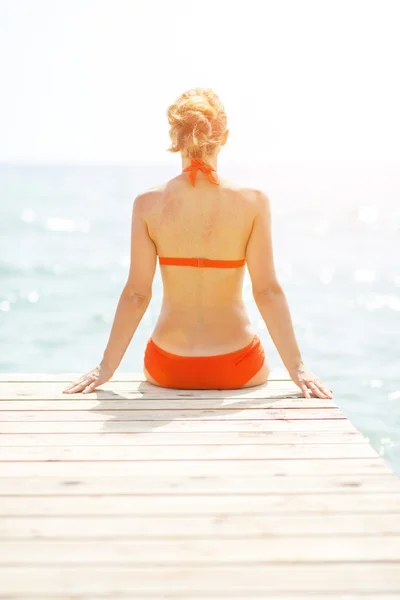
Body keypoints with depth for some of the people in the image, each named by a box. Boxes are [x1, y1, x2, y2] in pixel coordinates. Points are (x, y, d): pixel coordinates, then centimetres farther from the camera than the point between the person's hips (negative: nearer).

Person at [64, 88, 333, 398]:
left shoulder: (147, 204, -9)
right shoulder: (253, 202, -11)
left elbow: (136, 293, -10)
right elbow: (267, 290, -13)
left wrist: (106, 367, -2)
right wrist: (297, 367, -7)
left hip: (168, 369, 1)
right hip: (236, 368, -1)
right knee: (263, 373, 36)